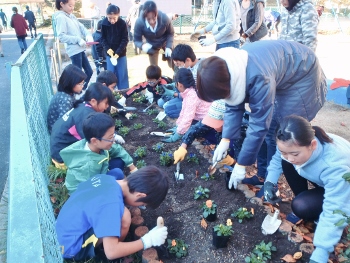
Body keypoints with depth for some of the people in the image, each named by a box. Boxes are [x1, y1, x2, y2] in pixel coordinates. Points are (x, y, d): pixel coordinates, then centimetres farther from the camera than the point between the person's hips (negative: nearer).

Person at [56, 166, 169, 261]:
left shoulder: (105, 178, -7)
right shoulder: (112, 204, -31)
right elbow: (111, 252, -29)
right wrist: (147, 241, -17)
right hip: (71, 248, -8)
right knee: (124, 217, -23)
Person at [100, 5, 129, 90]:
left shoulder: (122, 23, -13)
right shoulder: (104, 23, -9)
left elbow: (125, 40, -11)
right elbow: (103, 38, 1)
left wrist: (118, 53, -20)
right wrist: (107, 48, -16)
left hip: (121, 53, -1)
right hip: (109, 52, 1)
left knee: (122, 74, 3)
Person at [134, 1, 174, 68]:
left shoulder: (164, 18, -34)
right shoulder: (139, 22, -34)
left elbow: (170, 33, -14)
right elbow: (136, 40, -21)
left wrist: (169, 47, -26)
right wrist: (142, 45, -44)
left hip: (165, 42, 0)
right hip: (151, 46, 0)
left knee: (173, 65, 5)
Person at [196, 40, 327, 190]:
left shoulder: (259, 77, -42)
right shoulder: (227, 71, -18)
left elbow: (259, 125, -35)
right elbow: (233, 107, -6)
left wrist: (241, 164, -27)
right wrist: (225, 140, -16)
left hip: (302, 76, -7)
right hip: (279, 77, 7)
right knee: (268, 127, 2)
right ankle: (265, 176, 17)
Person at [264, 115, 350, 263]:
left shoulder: (335, 166, -42)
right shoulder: (293, 145, -25)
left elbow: (334, 212, -41)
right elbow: (277, 159, -4)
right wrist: (270, 181, -22)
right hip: (323, 181, 6)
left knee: (301, 207, -30)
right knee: (286, 164, -17)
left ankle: (319, 217, 3)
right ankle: (305, 200, 2)